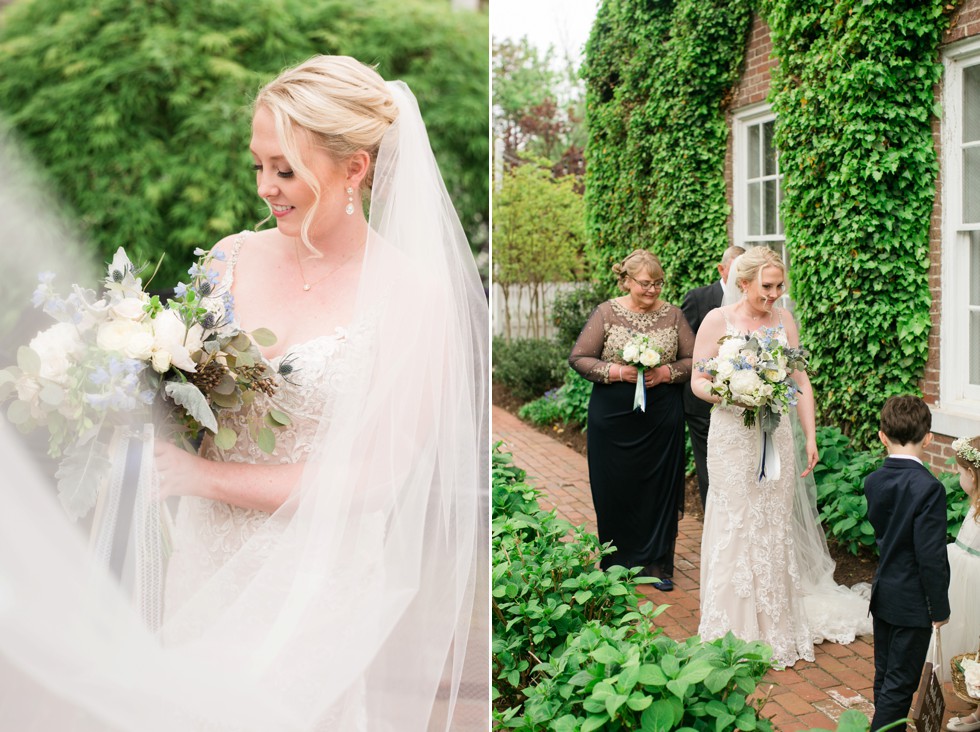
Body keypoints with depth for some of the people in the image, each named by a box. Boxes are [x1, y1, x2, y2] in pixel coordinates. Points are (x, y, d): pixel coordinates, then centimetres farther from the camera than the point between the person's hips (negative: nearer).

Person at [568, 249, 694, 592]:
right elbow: (578, 358, -4)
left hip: (662, 418, 1)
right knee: (615, 489, 5)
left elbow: (694, 360, 6)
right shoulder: (607, 312, -2)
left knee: (659, 488, 6)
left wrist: (665, 373, -12)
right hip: (613, 418, -1)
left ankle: (658, 564, 20)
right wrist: (618, 372, -15)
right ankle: (617, 562, 22)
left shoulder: (672, 314, 4)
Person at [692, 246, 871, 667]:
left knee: (776, 528, 8)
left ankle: (778, 627, 22)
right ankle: (737, 629, 12)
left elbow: (800, 382, 9)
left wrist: (810, 438, 5)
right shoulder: (717, 321, -5)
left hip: (777, 438, 3)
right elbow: (698, 381, -3)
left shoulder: (784, 321, 5)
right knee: (736, 527, -1)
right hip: (732, 439, -3)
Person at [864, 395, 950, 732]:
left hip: (882, 593, 7)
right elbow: (931, 556, -21)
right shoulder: (928, 488, -23)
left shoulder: (873, 481, -2)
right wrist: (939, 607, -11)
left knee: (884, 676, 19)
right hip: (913, 601, -7)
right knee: (900, 684, 3)